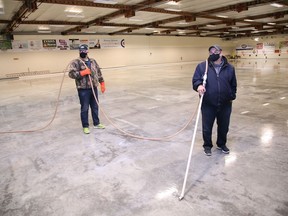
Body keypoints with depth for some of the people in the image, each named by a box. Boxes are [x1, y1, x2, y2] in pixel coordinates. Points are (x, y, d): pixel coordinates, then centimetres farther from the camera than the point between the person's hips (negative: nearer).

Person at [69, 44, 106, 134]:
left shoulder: (93, 61, 10)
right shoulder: (75, 62, -6)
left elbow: (99, 72, 15)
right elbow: (71, 74, -16)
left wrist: (102, 83, 10)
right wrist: (83, 72, -22)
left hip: (94, 88, 5)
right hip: (83, 90, -5)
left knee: (95, 107, 15)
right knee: (84, 109, 3)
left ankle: (96, 123, 30)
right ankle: (85, 126, 18)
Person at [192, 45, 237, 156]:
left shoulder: (229, 68, 6)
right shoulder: (202, 66, -2)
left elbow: (233, 85, 14)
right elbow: (195, 80, -5)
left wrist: (231, 97, 9)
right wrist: (199, 85, -26)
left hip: (225, 105, 2)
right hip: (208, 105, -2)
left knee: (224, 126, 16)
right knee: (207, 127, 8)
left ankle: (222, 144, 39)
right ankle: (207, 145, 29)